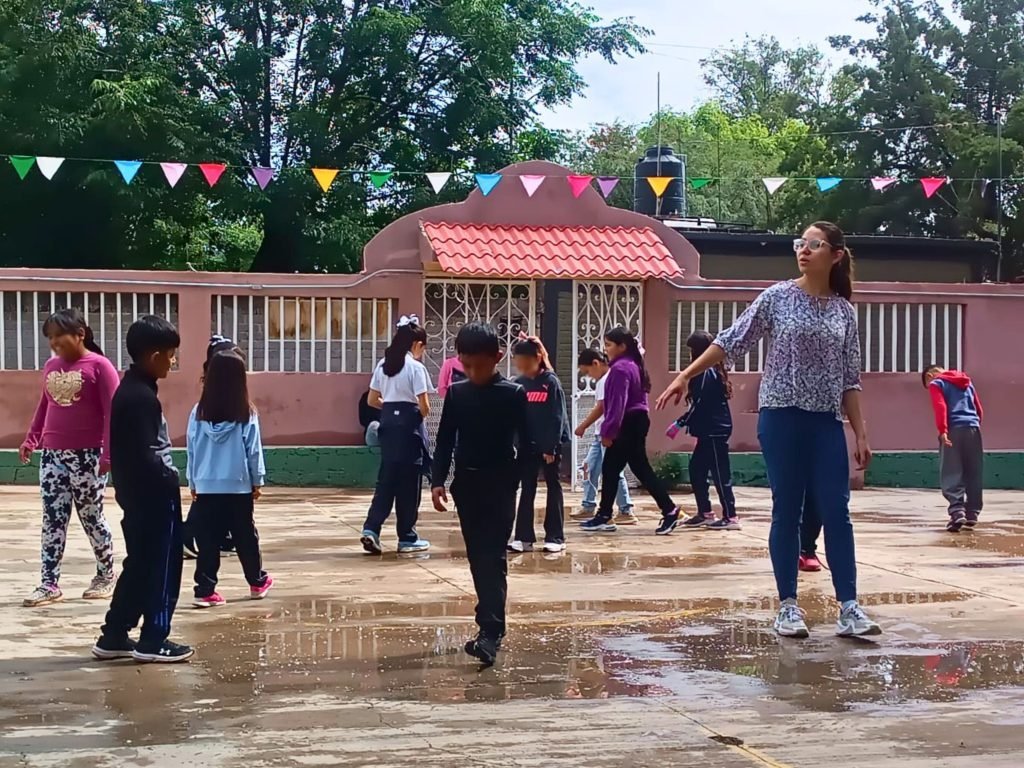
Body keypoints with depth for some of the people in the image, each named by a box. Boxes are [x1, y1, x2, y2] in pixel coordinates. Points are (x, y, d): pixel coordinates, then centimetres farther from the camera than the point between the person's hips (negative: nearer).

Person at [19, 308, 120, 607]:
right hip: (52, 455, 6)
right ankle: (49, 584, 5)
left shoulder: (99, 366, -9)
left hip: (87, 456, -6)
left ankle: (106, 575, 21)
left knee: (91, 517, 5)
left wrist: (108, 454, -15)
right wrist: (31, 439, 14)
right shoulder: (50, 366, 11)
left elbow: (112, 412, -11)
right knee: (52, 520, 2)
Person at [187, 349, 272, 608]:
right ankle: (257, 582, 29)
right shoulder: (246, 414, -7)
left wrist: (193, 483, 13)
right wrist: (258, 481, 9)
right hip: (239, 487, -1)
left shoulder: (199, 413, -3)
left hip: (206, 487, 1)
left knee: (207, 542, 4)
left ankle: (205, 591, 1)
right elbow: (253, 451, -3)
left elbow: (192, 451, 3)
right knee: (246, 537, 14)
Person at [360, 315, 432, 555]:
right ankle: (407, 538, 10)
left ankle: (371, 529, -1)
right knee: (408, 483, 3)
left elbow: (372, 400, 11)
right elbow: (424, 406, -12)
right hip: (409, 425, -6)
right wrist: (422, 413, 9)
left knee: (387, 479, 11)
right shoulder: (416, 367, -11)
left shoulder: (383, 364, 9)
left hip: (388, 423, 6)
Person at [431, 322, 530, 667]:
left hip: (500, 486, -4)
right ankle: (491, 624, 20)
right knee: (478, 559, 10)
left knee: (493, 558, -10)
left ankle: (491, 633, -16)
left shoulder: (514, 394, -6)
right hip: (466, 485, 4)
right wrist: (438, 480, -4)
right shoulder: (456, 393, 3)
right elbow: (445, 441, 5)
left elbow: (525, 442, -2)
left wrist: (519, 480, -8)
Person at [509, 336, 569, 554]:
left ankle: (555, 537, 10)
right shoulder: (518, 383, 3)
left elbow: (557, 417, -12)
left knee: (553, 487, 6)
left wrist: (551, 447, -16)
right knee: (527, 489, 6)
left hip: (549, 444, -4)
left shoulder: (551, 382, -10)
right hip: (526, 444, 5)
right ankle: (524, 537, 9)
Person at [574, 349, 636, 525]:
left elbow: (601, 408, -17)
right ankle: (588, 506, 26)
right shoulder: (602, 380, 16)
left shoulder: (607, 380, -14)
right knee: (590, 467, 16)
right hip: (600, 433, 11)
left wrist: (583, 426, -9)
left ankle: (626, 511, -8)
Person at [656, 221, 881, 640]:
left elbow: (850, 379, 9)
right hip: (781, 416, -2)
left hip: (826, 422, 2)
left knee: (836, 512, -1)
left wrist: (861, 434, 5)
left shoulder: (844, 312, 8)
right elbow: (732, 340, 1)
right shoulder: (778, 297, 1)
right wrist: (685, 375, -5)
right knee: (786, 512, 2)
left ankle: (848, 607, 2)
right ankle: (788, 606, 9)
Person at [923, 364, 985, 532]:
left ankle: (957, 511, -20)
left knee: (952, 475, -6)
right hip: (973, 429, 5)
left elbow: (940, 407, -10)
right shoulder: (967, 382, 25)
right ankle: (972, 515, 10)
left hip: (954, 430, -5)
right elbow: (980, 410, 20)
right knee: (974, 475, 9)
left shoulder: (936, 384, 7)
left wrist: (942, 430, -16)